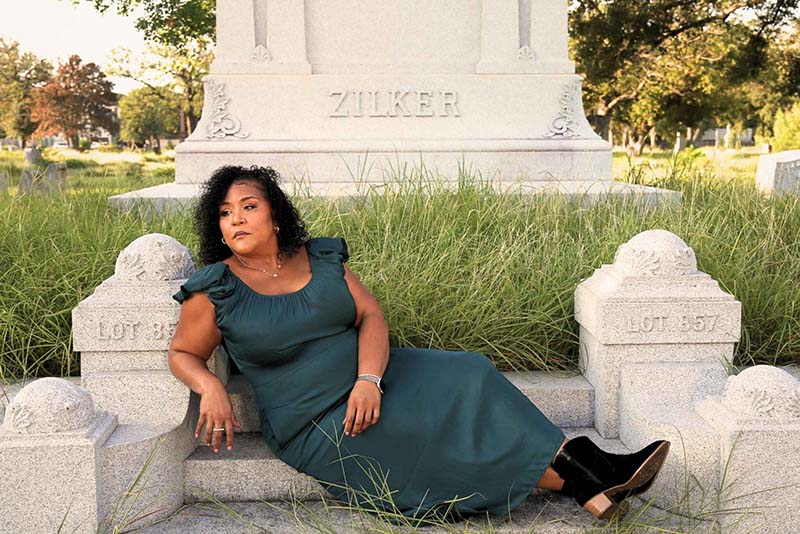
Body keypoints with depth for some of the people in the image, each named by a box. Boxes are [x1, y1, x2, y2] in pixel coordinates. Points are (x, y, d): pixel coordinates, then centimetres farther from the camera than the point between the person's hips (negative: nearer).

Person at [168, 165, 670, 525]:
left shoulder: (322, 258, 5)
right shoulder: (215, 291, -6)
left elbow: (371, 315, -2)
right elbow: (183, 354, 3)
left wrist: (369, 379, -20)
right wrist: (211, 388, -20)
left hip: (368, 379, 5)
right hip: (315, 427, -5)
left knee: (468, 378, -17)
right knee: (431, 426, -22)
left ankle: (588, 468, -17)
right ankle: (587, 487, -15)